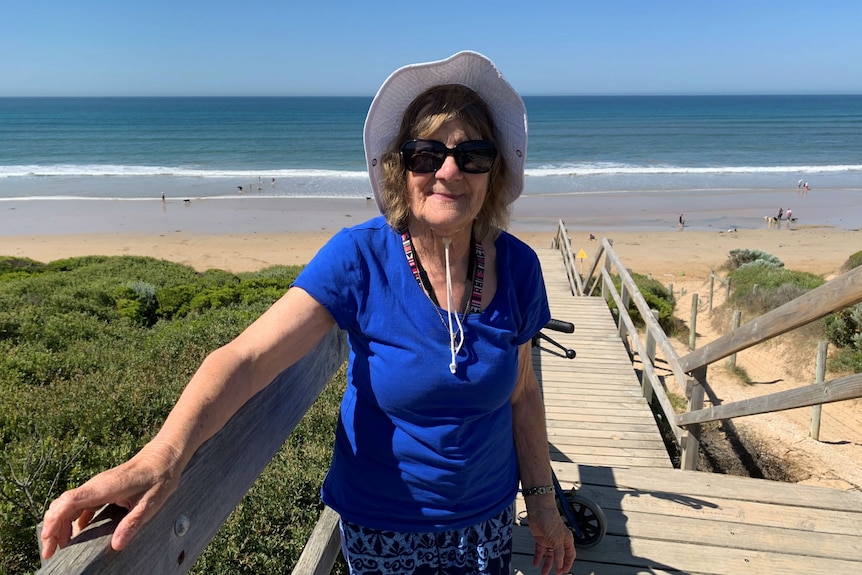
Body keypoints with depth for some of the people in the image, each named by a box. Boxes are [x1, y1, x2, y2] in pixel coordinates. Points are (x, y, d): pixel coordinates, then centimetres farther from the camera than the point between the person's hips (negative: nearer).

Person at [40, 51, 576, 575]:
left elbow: (522, 391, 1)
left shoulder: (516, 266, -11)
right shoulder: (361, 259, -21)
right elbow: (247, 356, -31)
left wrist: (542, 498, 6)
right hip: (380, 529, -2)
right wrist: (162, 455, -46)